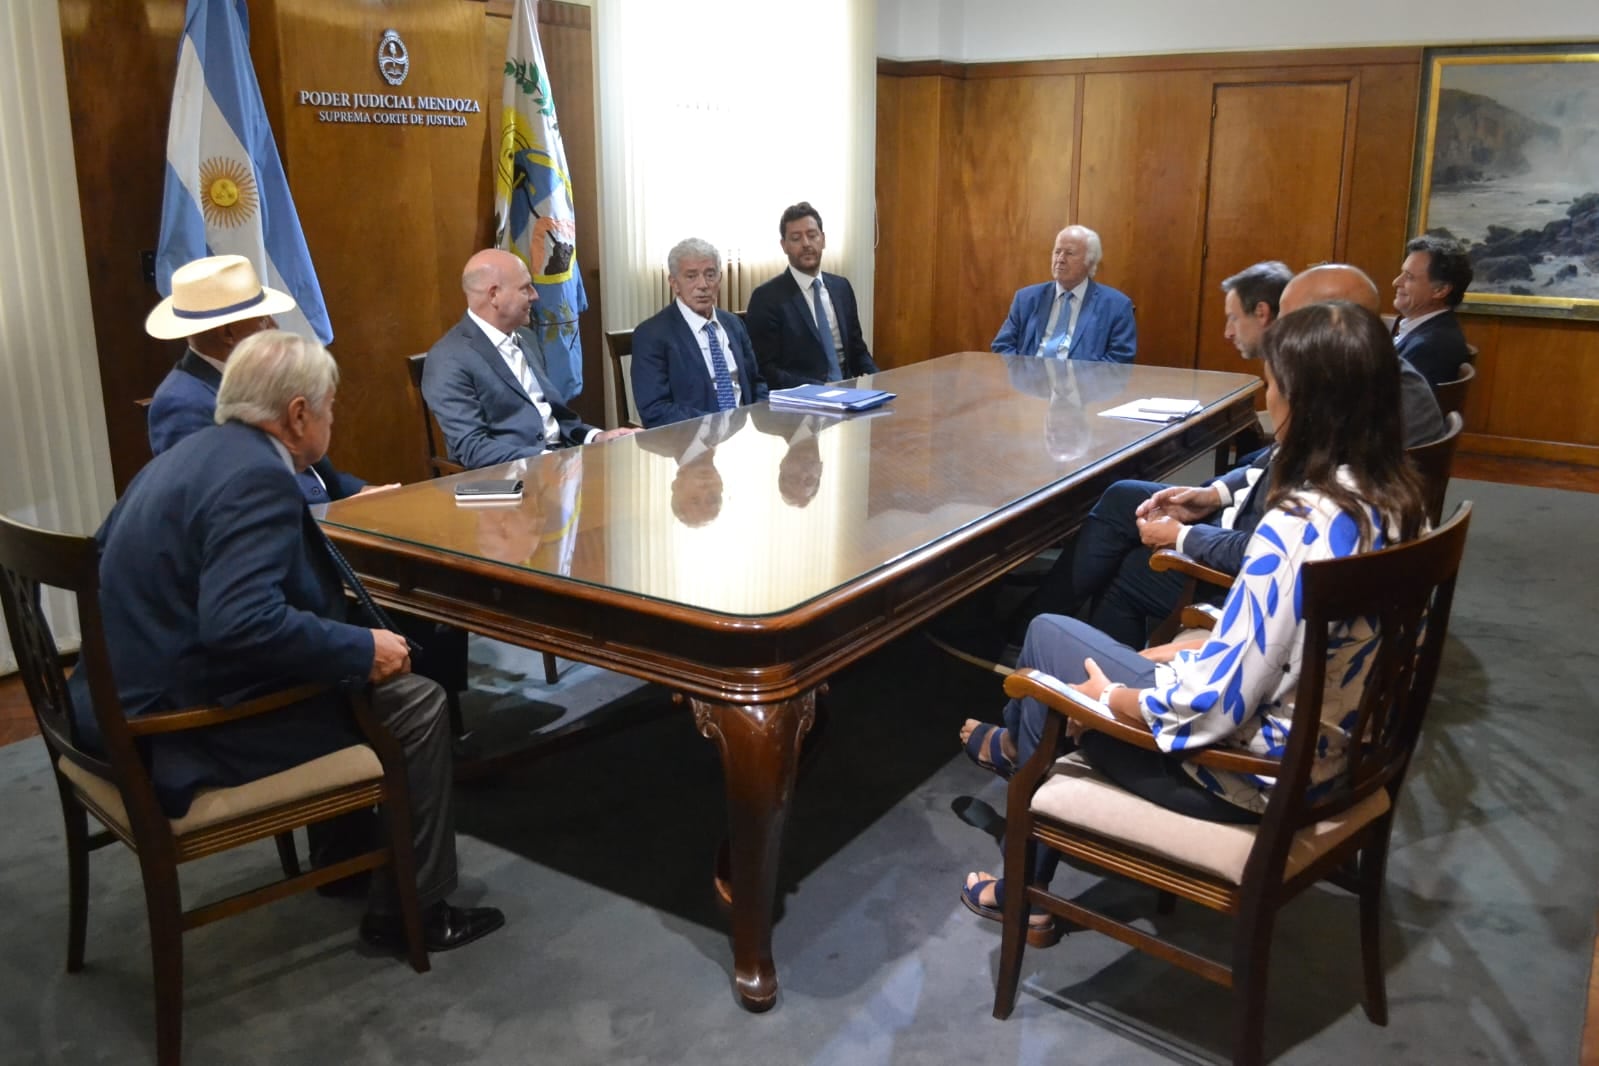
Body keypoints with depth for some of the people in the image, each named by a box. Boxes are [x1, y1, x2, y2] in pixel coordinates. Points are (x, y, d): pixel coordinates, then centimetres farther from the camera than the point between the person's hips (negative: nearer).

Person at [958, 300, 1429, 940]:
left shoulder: (1298, 526, -31)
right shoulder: (1397, 498, -3)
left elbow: (1214, 706, -29)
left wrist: (1111, 698, -12)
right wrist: (1194, 650, 9)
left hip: (1256, 770, -8)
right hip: (1330, 746, 8)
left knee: (1050, 636, 9)